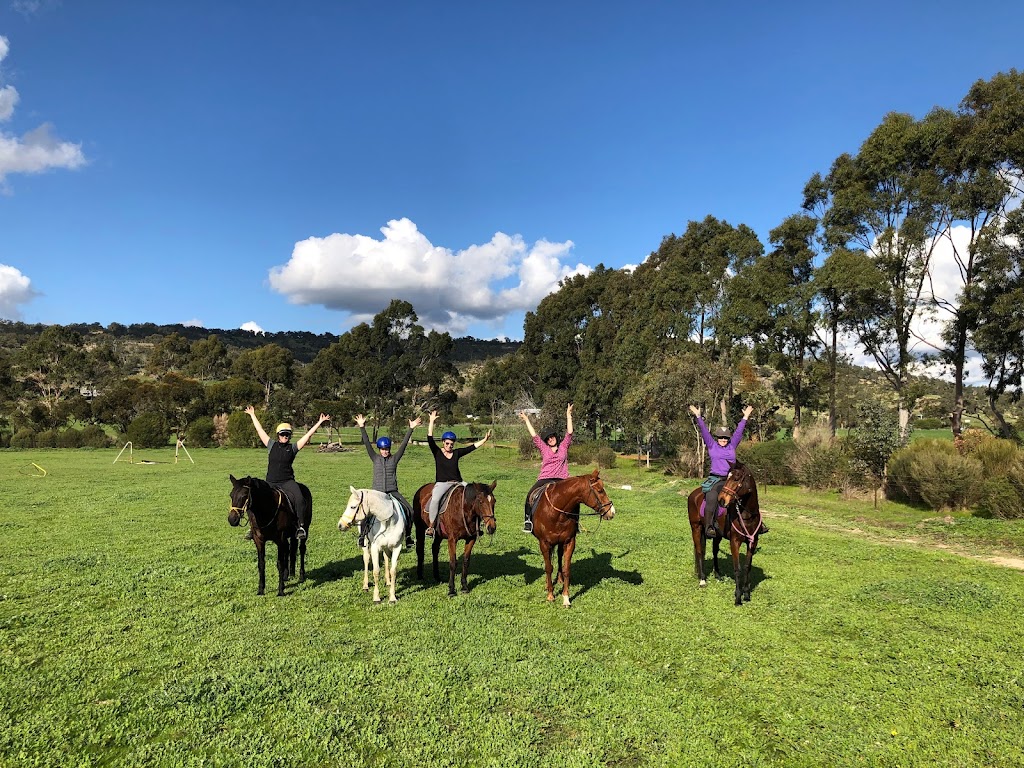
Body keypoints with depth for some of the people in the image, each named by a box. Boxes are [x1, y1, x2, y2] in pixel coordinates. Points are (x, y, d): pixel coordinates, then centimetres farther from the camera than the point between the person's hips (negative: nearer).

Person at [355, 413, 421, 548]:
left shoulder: (394, 458, 4)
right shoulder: (375, 459, 6)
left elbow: (404, 444, -2)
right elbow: (367, 444, -3)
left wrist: (411, 429, -10)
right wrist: (362, 428, -12)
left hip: (393, 492, 0)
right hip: (377, 492, 0)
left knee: (409, 511, -12)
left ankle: (408, 535, 5)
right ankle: (362, 535, 2)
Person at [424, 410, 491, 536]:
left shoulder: (457, 453, 9)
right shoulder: (437, 452, 2)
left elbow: (472, 447, 7)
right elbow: (430, 439, -10)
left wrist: (485, 439, 0)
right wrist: (431, 421, -17)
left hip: (457, 483, 4)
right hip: (441, 483, -4)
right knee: (435, 499, -31)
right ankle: (431, 526, -20)